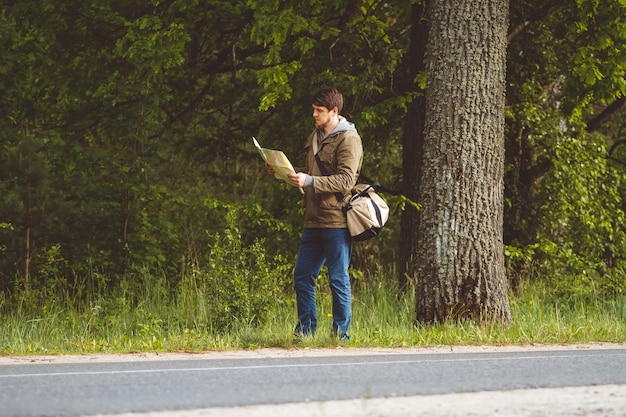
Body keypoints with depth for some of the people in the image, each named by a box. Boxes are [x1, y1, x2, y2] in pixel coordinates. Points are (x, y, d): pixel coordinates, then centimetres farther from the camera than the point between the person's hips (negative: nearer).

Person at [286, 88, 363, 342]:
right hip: (314, 220, 9)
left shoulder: (348, 139, -9)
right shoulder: (315, 137, 18)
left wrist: (309, 181, -24)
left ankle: (341, 334, 4)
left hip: (336, 221, -9)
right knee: (302, 276, 9)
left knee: (338, 279, -2)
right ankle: (305, 331, 17)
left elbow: (346, 180, -18)